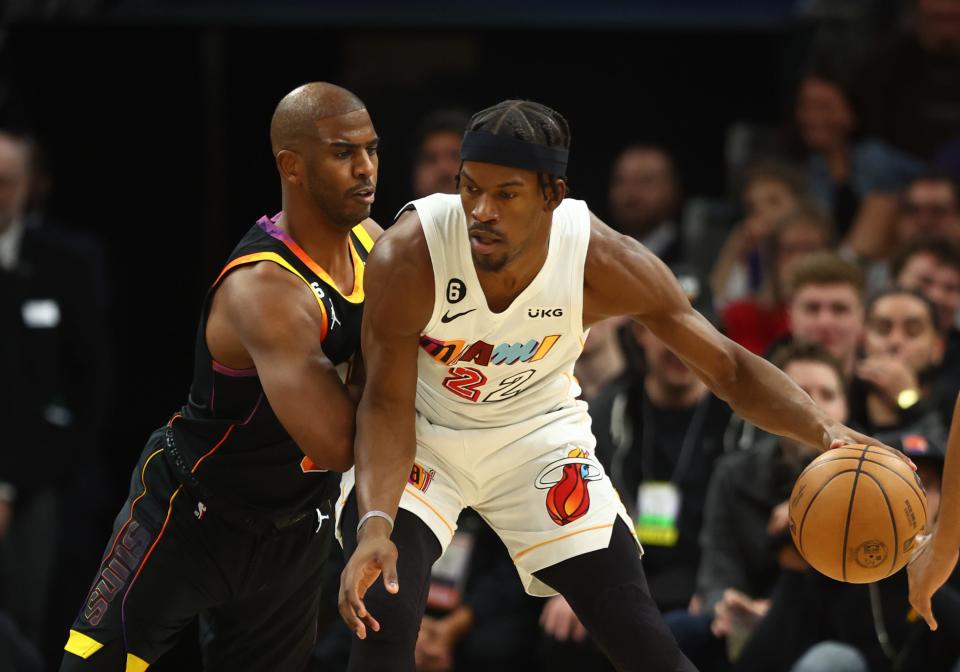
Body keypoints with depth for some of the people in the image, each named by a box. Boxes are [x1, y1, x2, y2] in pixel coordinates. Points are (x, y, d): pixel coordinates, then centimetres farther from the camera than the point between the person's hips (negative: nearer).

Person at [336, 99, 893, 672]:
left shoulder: (604, 261, -26)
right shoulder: (409, 255, -32)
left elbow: (728, 368, -17)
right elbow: (387, 404, -24)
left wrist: (826, 431, -35)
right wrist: (375, 525, -40)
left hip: (536, 430, 2)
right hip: (421, 434, -2)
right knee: (382, 620, -23)